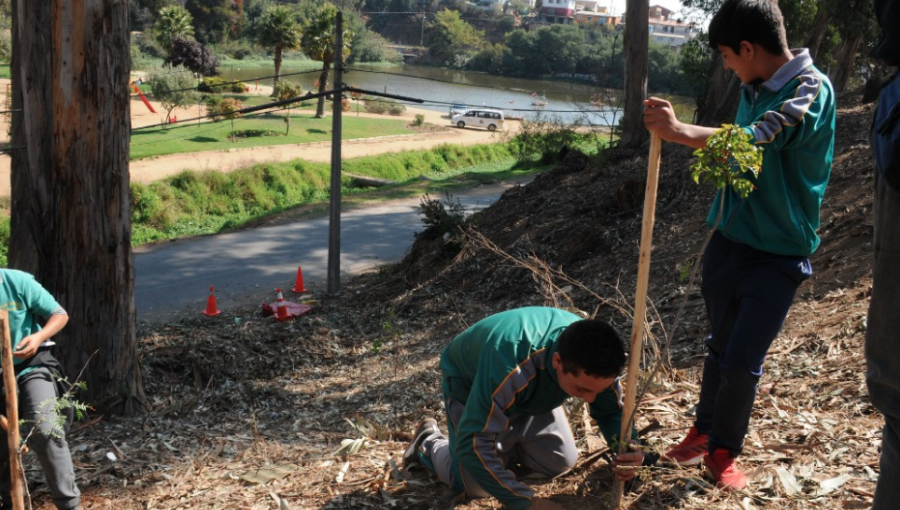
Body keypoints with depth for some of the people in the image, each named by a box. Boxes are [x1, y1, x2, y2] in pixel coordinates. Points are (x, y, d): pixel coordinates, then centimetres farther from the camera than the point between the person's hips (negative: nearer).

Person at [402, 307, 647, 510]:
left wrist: (627, 447, -35)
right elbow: (473, 444, -43)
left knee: (561, 462, 3)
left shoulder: (593, 359, -30)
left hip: (533, 390, 5)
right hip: (470, 385, -5)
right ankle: (429, 443, 20)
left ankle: (505, 442, 28)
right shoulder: (508, 366, -48)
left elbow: (613, 410, -13)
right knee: (476, 487, -8)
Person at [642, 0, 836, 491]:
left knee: (742, 361, -2)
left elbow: (754, 140, -33)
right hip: (730, 240, 6)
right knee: (720, 345, 17)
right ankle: (704, 431, 34)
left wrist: (679, 131, -33)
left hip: (778, 253, -6)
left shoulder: (811, 90, -18)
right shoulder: (752, 88, 5)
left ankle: (724, 452, 19)